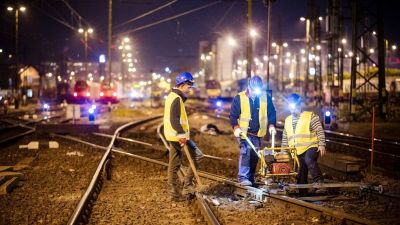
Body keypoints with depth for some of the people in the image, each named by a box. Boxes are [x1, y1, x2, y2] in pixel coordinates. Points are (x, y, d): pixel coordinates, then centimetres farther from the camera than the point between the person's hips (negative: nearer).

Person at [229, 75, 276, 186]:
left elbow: (271, 113, 10)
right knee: (246, 151, -21)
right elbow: (233, 115, -2)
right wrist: (236, 127, -15)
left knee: (255, 155, 7)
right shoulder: (239, 98, -7)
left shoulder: (266, 97, 1)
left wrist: (271, 125, -4)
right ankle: (243, 177, -20)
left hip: (258, 133, 4)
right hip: (244, 132, -4)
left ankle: (250, 178, 19)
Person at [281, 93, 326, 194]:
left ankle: (320, 183, -37)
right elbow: (285, 138, 24)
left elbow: (320, 131, -3)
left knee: (309, 160, -35)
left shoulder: (310, 116, 1)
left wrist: (321, 145, -12)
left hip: (310, 147, -6)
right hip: (297, 152, 6)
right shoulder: (288, 120, 18)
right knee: (301, 176, 5)